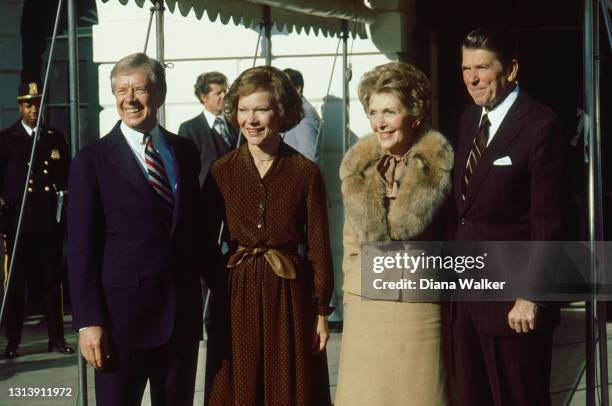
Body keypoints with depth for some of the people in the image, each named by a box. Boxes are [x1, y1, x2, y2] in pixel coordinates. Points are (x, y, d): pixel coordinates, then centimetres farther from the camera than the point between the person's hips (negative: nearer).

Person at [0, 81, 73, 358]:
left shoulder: (56, 138, 12)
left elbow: (67, 175, 16)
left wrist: (65, 193, -1)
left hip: (50, 221, 2)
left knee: (52, 282, 5)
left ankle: (56, 338, 12)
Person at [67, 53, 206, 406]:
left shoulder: (185, 151, 9)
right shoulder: (93, 161, -4)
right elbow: (82, 248, -7)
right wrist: (89, 322, -12)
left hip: (182, 313, 4)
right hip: (122, 313, -4)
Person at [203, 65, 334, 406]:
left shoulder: (306, 173, -3)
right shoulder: (221, 172, 1)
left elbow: (319, 247, 0)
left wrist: (322, 313, -1)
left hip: (289, 295, -1)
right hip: (235, 295, 1)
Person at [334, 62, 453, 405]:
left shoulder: (439, 166, -5)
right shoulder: (358, 169, 7)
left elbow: (450, 237, 1)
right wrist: (351, 294, 12)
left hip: (419, 306, -3)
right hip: (365, 308, 3)